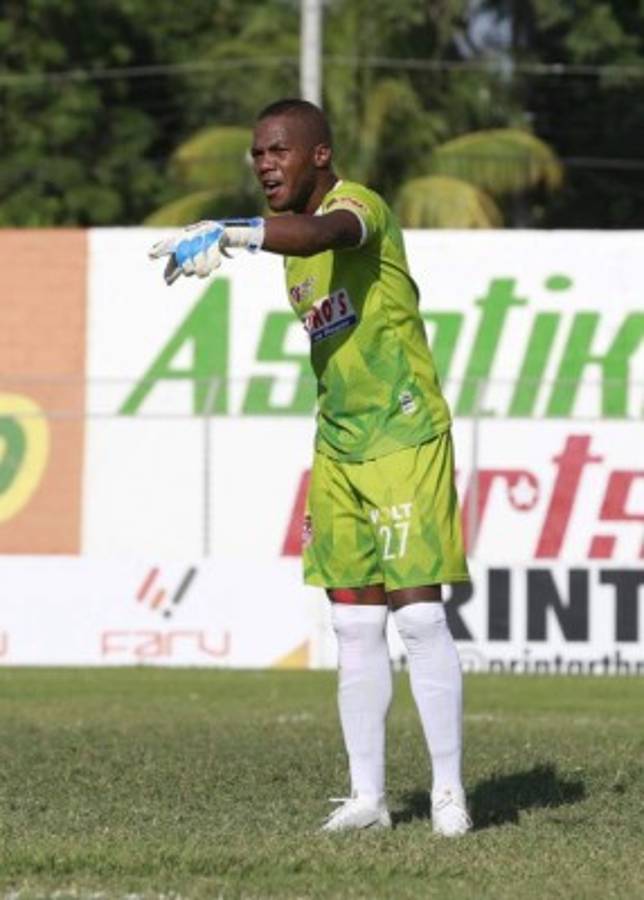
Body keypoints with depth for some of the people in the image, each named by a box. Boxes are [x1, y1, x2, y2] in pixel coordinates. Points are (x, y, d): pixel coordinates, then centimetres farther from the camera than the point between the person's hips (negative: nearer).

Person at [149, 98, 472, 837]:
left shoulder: (359, 206, -15)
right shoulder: (295, 240, 13)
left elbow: (325, 234, -40)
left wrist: (227, 233, -52)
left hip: (406, 439, -8)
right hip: (337, 449, 8)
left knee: (418, 614, -8)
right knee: (354, 624, 5)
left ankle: (449, 790, -1)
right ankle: (367, 795, 8)